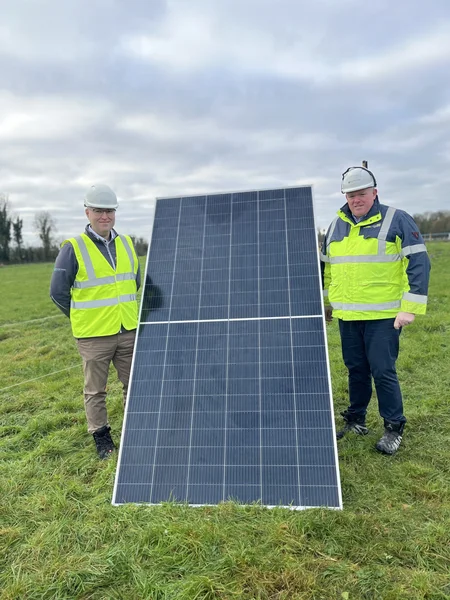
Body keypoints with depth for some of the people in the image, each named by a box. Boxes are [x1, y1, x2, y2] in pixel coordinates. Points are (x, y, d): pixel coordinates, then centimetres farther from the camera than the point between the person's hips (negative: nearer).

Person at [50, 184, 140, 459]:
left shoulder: (126, 243, 5)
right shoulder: (73, 248, -9)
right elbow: (58, 292, -5)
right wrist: (84, 319, 3)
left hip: (128, 331, 5)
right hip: (94, 335, -4)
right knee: (95, 390, 10)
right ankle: (102, 437, 28)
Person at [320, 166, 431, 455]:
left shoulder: (397, 220, -5)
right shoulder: (336, 226, 11)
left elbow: (419, 263, -9)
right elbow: (325, 267, 20)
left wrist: (410, 307, -15)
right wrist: (325, 302, 20)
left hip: (383, 316, -5)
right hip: (347, 316, 5)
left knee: (383, 372, -1)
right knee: (356, 369, 14)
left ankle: (395, 428, 17)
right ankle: (356, 419, 30)